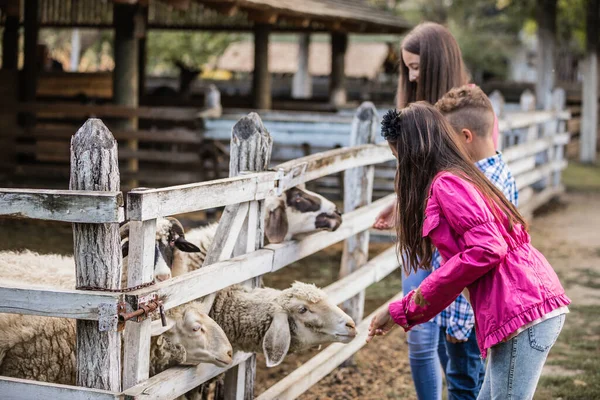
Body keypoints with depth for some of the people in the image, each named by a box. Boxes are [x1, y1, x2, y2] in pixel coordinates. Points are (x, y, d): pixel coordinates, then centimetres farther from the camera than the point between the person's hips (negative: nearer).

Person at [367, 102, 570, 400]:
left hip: (522, 312, -10)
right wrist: (400, 313, 24)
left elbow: (487, 248, -21)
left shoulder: (446, 183, -8)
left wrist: (429, 289, -8)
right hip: (536, 307, 10)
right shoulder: (461, 178, 22)